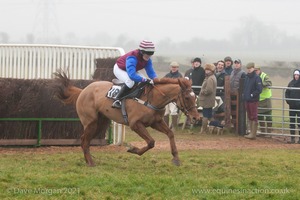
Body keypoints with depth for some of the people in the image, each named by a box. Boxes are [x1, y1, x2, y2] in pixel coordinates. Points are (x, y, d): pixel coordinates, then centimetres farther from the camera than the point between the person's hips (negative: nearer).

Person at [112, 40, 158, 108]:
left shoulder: (148, 60, -16)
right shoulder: (132, 58, -42)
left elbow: (151, 72, -14)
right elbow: (132, 75, -51)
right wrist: (146, 80, -54)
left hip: (132, 70, 8)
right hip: (119, 69, -8)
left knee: (145, 82, -7)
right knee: (130, 81, -34)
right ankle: (116, 100, -28)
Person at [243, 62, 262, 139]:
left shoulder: (256, 78, -11)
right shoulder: (247, 77, 13)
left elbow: (259, 90, -16)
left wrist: (252, 95, -15)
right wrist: (244, 94, 11)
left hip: (253, 101, -8)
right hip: (247, 100, 8)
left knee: (254, 117, -4)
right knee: (249, 117, 13)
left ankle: (253, 134, -2)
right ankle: (251, 132, 20)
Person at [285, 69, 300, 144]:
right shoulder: (291, 83, 6)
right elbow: (287, 93, 13)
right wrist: (288, 100, -1)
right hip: (292, 106, 4)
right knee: (292, 122, 6)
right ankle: (292, 138, 12)